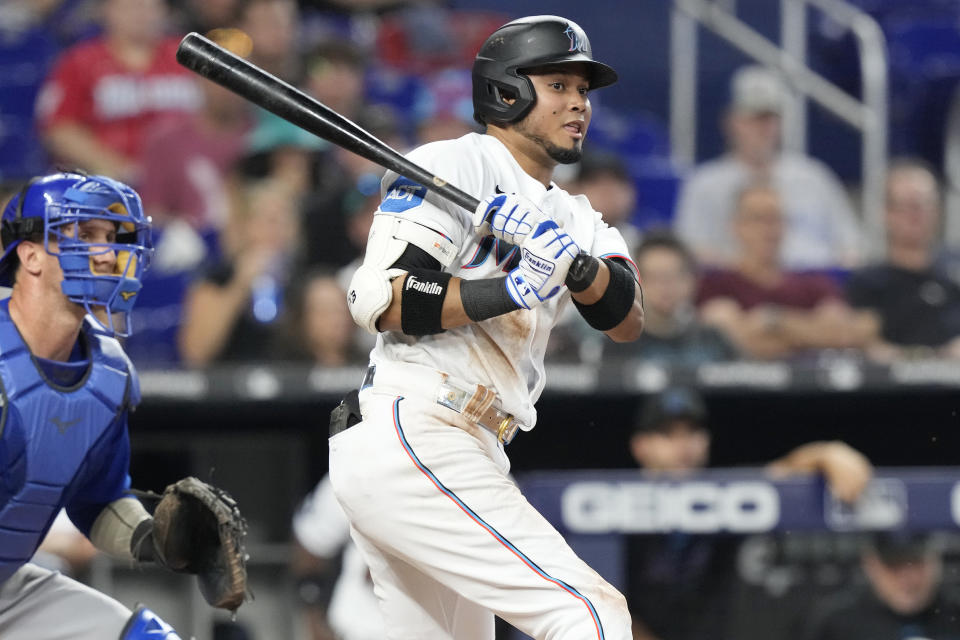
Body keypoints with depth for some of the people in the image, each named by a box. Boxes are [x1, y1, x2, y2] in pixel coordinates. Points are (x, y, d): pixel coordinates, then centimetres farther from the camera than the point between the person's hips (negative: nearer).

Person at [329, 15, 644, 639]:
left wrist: (569, 263, -15)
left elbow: (628, 320, 4)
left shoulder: (571, 217, 21)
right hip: (410, 441, -10)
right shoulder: (455, 166, -5)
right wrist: (510, 290, -21)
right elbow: (378, 299, -14)